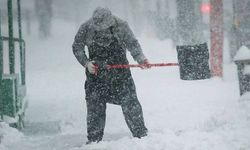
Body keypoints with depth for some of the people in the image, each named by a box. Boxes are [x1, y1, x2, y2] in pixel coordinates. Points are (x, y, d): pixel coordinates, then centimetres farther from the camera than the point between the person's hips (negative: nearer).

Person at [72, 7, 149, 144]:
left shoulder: (121, 25, -11)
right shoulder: (86, 28, -10)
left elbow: (132, 44, -4)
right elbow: (77, 47, 3)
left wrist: (140, 58, -20)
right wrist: (86, 63, -10)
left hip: (120, 70, -1)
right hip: (96, 72, 1)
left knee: (129, 102, -3)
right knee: (94, 106, 2)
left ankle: (141, 134, 7)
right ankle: (94, 139, 13)